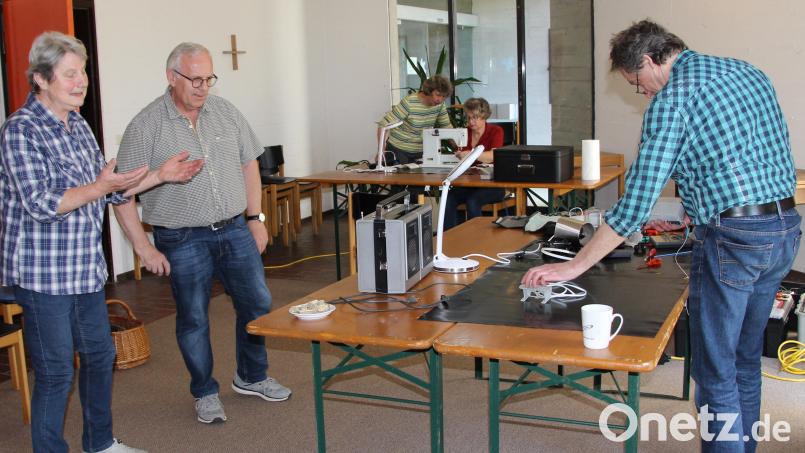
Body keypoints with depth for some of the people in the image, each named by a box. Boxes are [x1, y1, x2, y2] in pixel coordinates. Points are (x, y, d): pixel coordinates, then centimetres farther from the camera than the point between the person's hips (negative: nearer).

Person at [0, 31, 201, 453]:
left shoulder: (78, 126, 12)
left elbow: (108, 191, 17)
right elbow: (40, 204, -23)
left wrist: (160, 175, 7)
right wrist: (102, 187, -30)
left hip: (86, 269, 9)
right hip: (44, 272, -9)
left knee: (99, 355, 19)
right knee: (55, 373, 0)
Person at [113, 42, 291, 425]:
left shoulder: (226, 112, 3)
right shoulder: (146, 126, -10)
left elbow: (248, 163, 13)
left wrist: (255, 218, 9)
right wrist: (143, 247, -12)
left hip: (234, 231, 4)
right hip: (183, 241, -4)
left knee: (257, 303, 10)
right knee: (193, 319, 7)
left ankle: (251, 377, 33)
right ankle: (205, 393, 27)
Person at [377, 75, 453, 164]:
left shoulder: (440, 104, -6)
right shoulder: (409, 103, -24)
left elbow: (447, 127, 5)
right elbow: (383, 125, -23)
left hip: (420, 152, 5)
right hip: (399, 151, -5)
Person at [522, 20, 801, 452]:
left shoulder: (672, 99, -11)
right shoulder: (750, 73, 13)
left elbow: (636, 201, -15)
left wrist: (574, 265, -10)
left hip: (732, 237, -9)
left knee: (715, 372, 3)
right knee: (745, 360, 21)